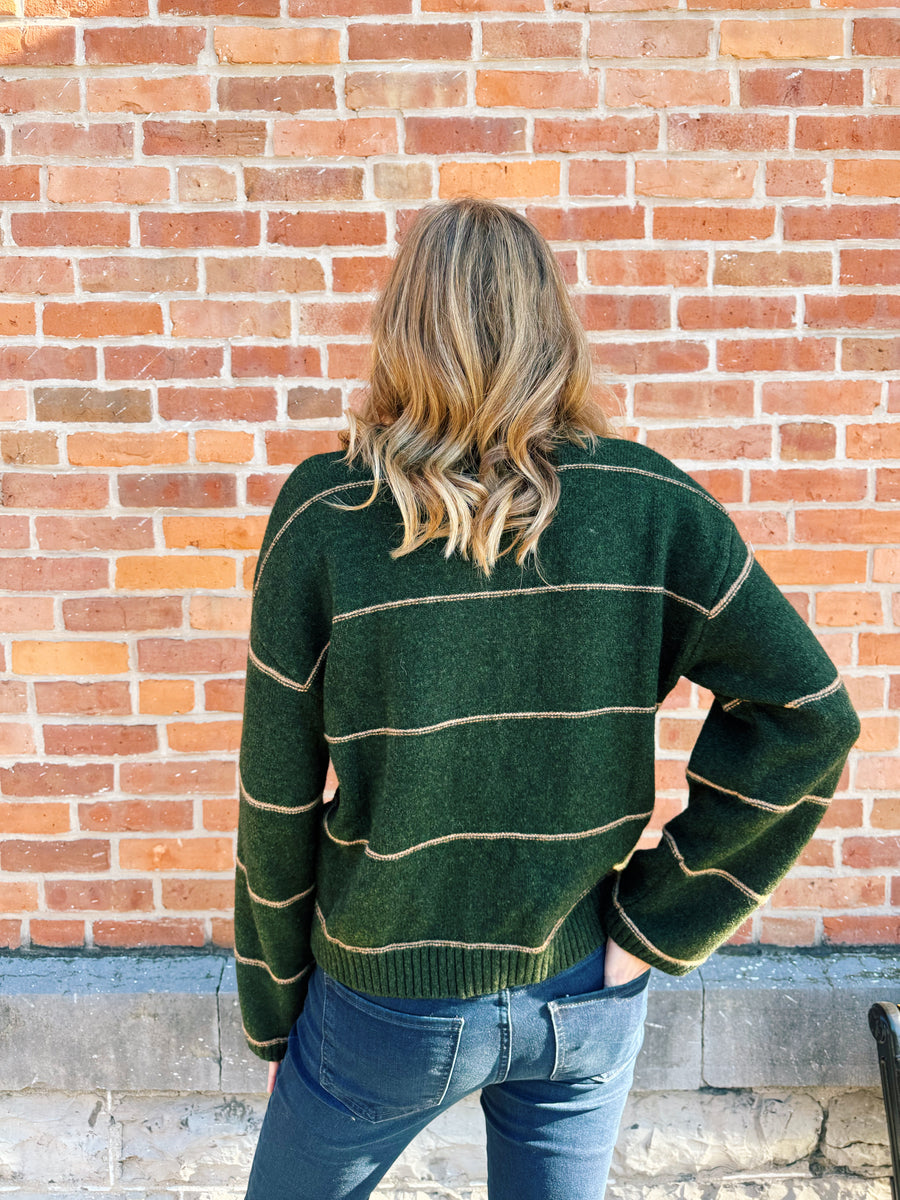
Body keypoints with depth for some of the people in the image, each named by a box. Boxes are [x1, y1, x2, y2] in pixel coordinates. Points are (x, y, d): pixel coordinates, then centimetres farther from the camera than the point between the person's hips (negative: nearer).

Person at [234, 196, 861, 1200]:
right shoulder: (649, 501, -12)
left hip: (391, 1005, -2)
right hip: (586, 999, 2)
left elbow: (279, 802, -11)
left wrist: (272, 1018, 3)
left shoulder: (324, 513, -17)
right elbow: (812, 717, -13)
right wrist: (662, 924, -6)